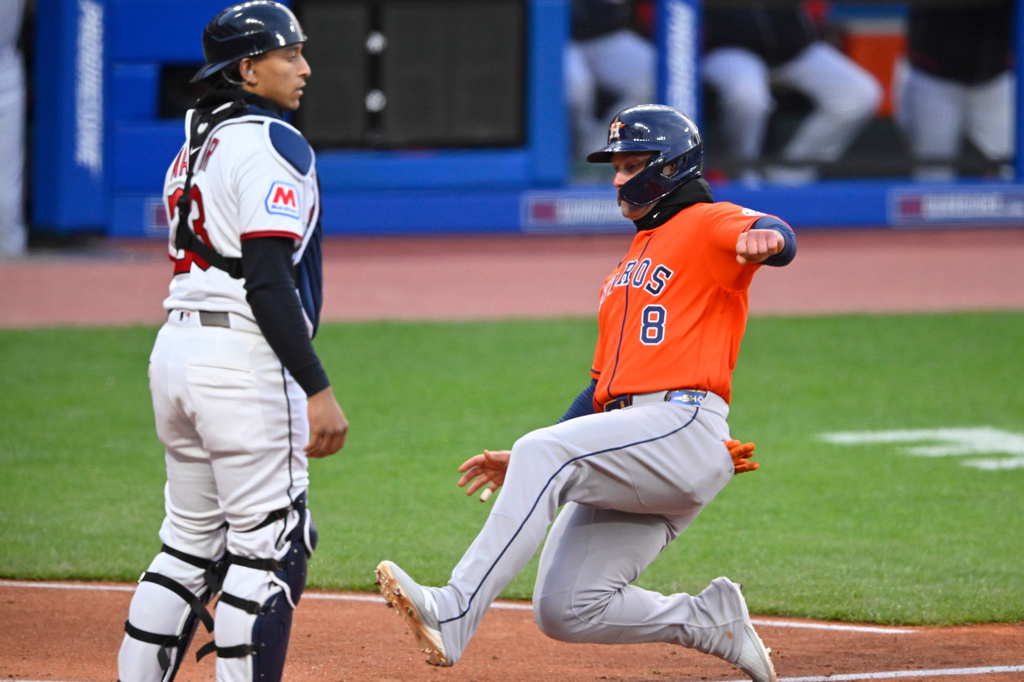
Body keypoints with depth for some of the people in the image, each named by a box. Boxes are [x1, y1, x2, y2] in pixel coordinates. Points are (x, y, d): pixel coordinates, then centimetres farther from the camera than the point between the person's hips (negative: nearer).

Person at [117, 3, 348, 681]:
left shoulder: (194, 150, 18)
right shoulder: (272, 145, -11)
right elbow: (268, 281, -19)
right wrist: (318, 389, -21)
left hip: (175, 348, 9)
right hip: (243, 361, -9)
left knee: (192, 542, 15)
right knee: (269, 546, -5)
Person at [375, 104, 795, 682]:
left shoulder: (711, 224, 5)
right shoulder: (627, 270, 32)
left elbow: (778, 238, -19)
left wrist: (765, 240, -45)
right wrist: (523, 463, 22)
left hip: (685, 427, -9)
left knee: (544, 454, -30)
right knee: (565, 611, -4)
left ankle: (454, 615, -39)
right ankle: (711, 620, 12)